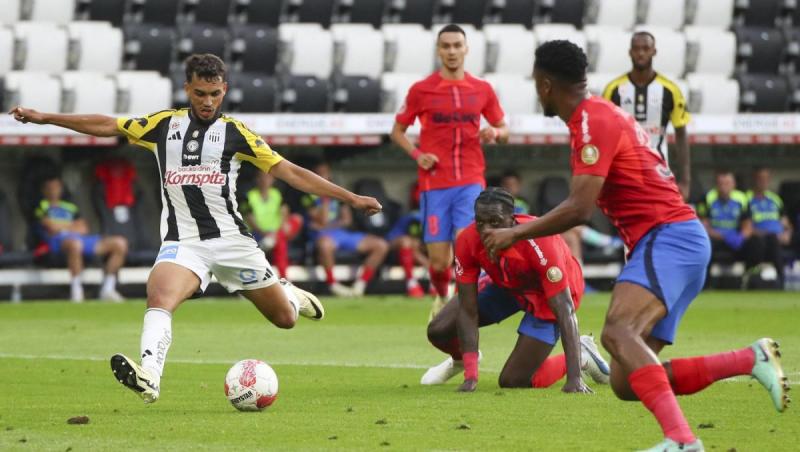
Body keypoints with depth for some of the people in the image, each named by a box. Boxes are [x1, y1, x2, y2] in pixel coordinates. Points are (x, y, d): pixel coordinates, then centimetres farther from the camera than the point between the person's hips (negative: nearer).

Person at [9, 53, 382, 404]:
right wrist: (44, 118, 15)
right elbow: (107, 125, 16)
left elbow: (288, 171, 0)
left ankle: (289, 294, 43)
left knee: (285, 318, 7)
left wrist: (350, 198, -6)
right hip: (182, 241, 0)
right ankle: (149, 376, -47)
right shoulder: (164, 124, 8)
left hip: (231, 238, 0)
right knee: (159, 296, -32)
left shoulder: (235, 132, 2)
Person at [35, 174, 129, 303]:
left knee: (120, 243, -10)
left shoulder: (70, 207, 33)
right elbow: (52, 227, -1)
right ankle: (76, 291, -35)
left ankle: (107, 289, -11)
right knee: (75, 244, -46)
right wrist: (73, 226, 13)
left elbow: (83, 228, 17)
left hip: (83, 238, 7)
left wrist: (62, 227, 4)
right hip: (58, 240, -7)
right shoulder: (42, 206, 17)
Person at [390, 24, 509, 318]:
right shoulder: (421, 90, 2)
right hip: (434, 183, 0)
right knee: (438, 261, 0)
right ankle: (442, 298, 31)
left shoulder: (482, 90, 7)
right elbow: (397, 131, 10)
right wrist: (417, 154, -8)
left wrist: (495, 133, -8)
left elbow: (503, 130, 16)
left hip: (470, 182, 0)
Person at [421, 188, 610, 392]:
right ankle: (460, 360, 32)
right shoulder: (467, 242, -29)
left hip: (547, 293, -4)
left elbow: (565, 311, -40)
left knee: (512, 381, -10)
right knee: (438, 331, -6)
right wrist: (470, 376, -29)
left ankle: (581, 356, 15)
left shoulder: (538, 242, -42)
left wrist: (574, 379, -45)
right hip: (504, 284, 4)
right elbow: (467, 311, -23)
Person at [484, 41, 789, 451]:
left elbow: (579, 209, -18)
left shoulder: (593, 122, -10)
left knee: (617, 332, -33)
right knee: (626, 383, 2)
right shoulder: (604, 115, 21)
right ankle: (753, 359, 2)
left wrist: (515, 234, -8)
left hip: (667, 237, -10)